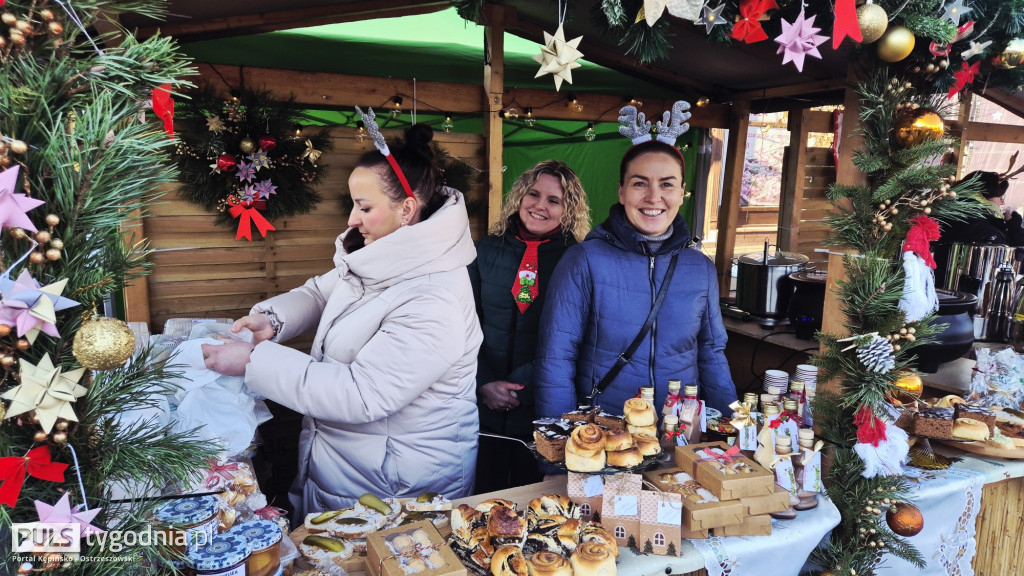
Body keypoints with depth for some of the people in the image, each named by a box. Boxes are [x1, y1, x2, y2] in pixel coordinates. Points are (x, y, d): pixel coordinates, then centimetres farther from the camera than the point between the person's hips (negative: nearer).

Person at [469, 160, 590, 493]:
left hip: (543, 412, -1)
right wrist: (484, 384, -10)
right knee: (484, 498, 15)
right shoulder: (485, 252, 2)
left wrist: (525, 388, -12)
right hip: (485, 407, 2)